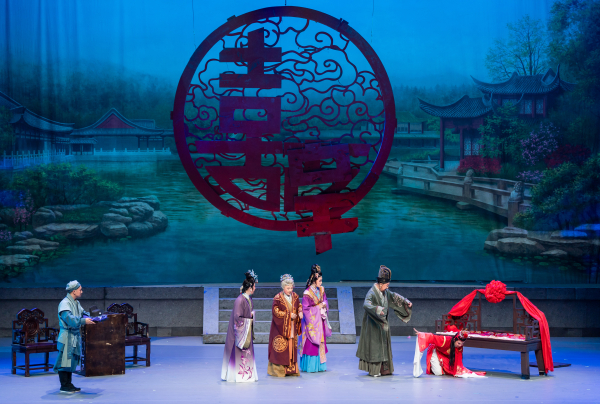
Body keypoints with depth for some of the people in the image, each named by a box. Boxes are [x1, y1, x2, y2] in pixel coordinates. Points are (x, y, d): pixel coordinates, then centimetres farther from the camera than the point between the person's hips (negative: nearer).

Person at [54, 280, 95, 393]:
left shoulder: (76, 303, 14)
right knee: (65, 360, -4)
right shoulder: (65, 303, -16)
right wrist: (84, 321, -28)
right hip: (67, 336, -9)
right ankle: (64, 386, 1)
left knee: (72, 361, 13)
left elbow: (82, 313, 20)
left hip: (75, 336, 10)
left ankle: (69, 384, 21)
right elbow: (69, 319, -26)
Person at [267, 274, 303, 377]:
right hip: (281, 327, -5)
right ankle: (278, 369, 3)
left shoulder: (295, 296, 5)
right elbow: (276, 311, -14)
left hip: (292, 327, 6)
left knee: (292, 347, 8)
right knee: (280, 348, -5)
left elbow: (299, 306, 17)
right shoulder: (277, 298, -12)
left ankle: (291, 369, 16)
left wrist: (300, 312, -5)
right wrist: (289, 315, -17)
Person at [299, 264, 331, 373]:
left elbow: (325, 301, 17)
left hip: (320, 320, 7)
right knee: (311, 343, -4)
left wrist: (324, 305, -5)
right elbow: (305, 309, -16)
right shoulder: (307, 293, -17)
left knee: (321, 342, 10)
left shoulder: (321, 290, 4)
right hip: (311, 321, -7)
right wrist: (317, 307, -14)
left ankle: (320, 365, 18)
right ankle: (310, 366, 4)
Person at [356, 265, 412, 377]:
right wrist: (377, 309, -50)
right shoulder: (372, 293, -21)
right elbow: (366, 304, -37)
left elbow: (394, 296, 22)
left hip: (383, 323, 9)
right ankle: (374, 370, 3)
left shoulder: (385, 292, 5)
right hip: (373, 324, -9)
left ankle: (383, 369, 17)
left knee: (384, 344, 11)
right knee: (374, 345, -4)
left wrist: (406, 301, 16)